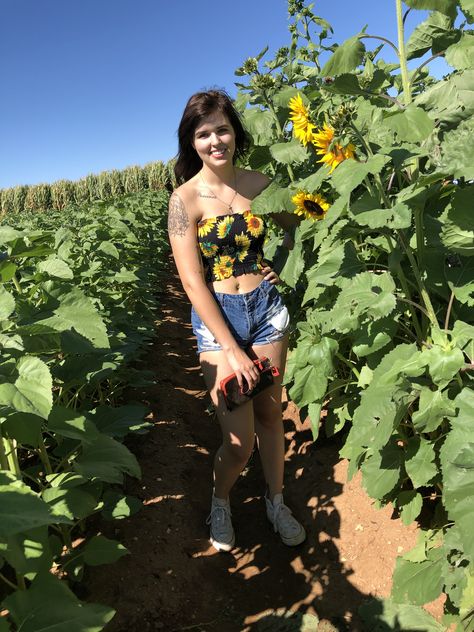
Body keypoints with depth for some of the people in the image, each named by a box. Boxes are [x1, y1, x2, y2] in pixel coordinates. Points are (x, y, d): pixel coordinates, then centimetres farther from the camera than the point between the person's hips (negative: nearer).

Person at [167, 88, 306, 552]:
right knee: (240, 439, -3)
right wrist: (232, 349, -16)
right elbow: (193, 282, -14)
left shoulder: (257, 182, 1)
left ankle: (276, 502, 38)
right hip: (217, 317, -3)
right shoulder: (185, 198, -10)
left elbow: (293, 225, 19)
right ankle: (220, 500, 31)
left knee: (270, 413, 14)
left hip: (267, 307, 4)